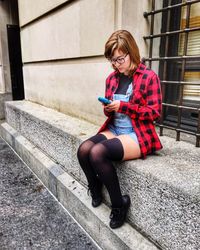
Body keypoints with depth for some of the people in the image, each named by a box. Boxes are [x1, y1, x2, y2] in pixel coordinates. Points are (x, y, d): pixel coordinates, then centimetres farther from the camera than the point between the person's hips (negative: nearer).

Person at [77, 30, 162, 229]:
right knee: (83, 150, -21)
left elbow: (155, 113, -10)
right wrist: (107, 108, -7)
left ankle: (119, 203, -7)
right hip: (113, 129, 6)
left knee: (97, 152, -29)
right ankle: (95, 190, 9)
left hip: (137, 135, -6)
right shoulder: (112, 78, 10)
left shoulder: (149, 77, -7)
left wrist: (123, 106, -19)